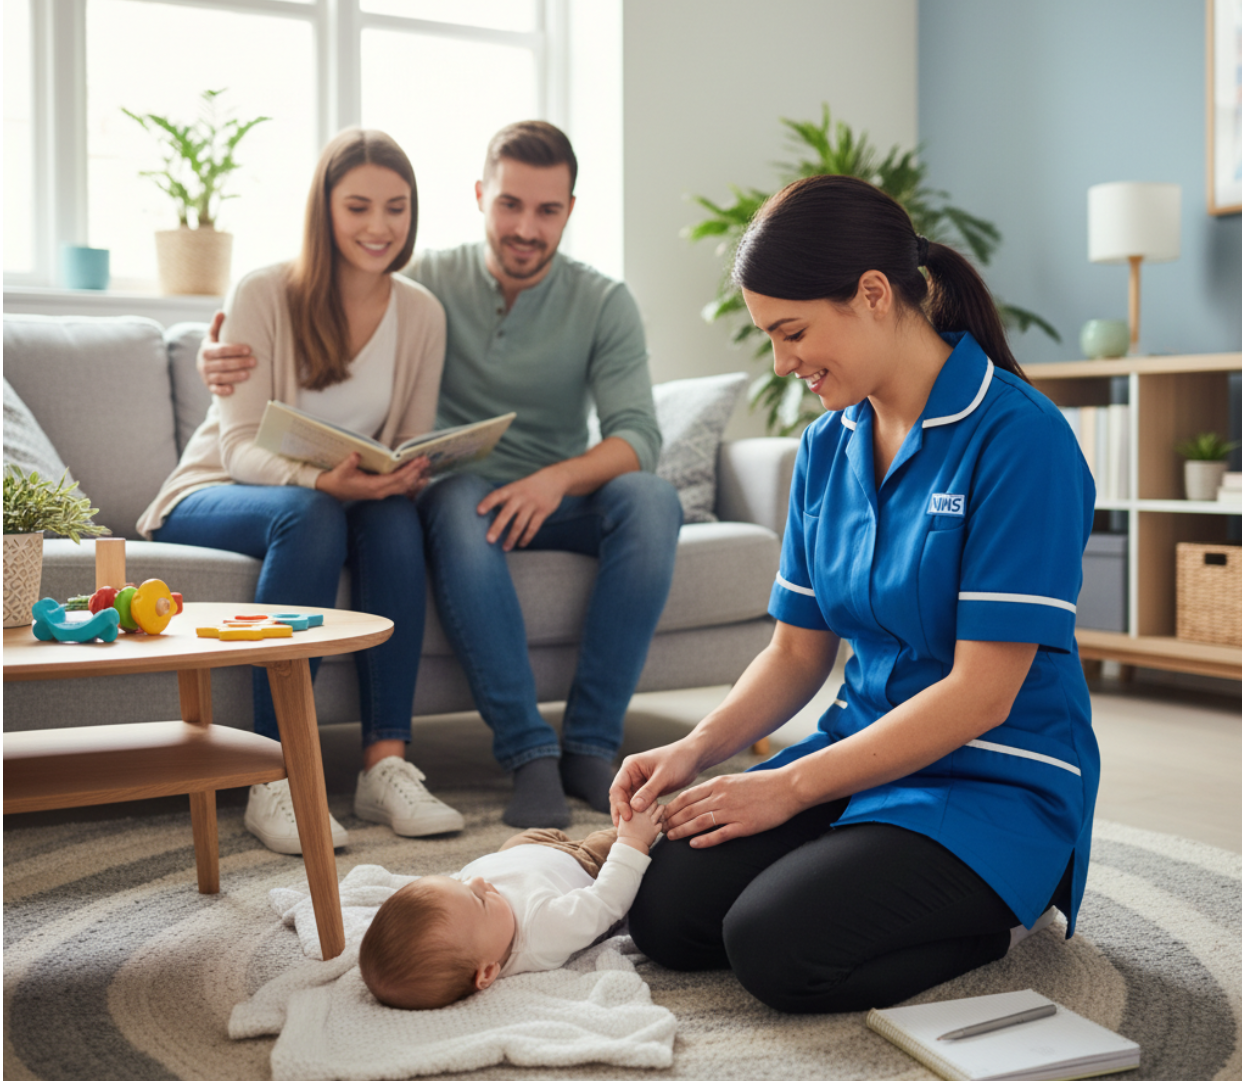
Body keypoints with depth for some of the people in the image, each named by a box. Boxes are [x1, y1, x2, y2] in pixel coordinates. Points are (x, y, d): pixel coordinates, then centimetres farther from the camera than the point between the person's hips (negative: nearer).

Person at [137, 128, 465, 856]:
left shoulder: (421, 314, -1)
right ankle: (276, 783, -36)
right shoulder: (264, 296, -13)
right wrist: (321, 480, -39)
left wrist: (408, 474, -25)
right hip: (211, 498, -3)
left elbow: (415, 451, 1)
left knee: (396, 517, -31)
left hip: (346, 499, 3)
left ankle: (386, 763, -30)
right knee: (310, 516, -37)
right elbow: (241, 448, -18)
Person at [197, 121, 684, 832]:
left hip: (557, 500, 2)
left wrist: (558, 478, -31)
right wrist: (228, 360, -27)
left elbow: (639, 436, -10)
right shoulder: (428, 283, 0)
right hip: (459, 495, -1)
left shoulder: (604, 304, 1)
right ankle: (529, 753, -35)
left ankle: (590, 745, -26)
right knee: (460, 501, -38)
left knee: (651, 499, -31)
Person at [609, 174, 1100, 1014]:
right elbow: (798, 651, 10)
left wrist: (791, 786, -17)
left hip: (997, 780, -6)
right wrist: (697, 750, -7)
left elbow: (982, 693, -19)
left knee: (777, 948, -25)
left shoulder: (1019, 438, -17)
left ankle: (1004, 911, 2)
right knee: (668, 915, -13)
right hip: (865, 750, 6)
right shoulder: (827, 447, 6)